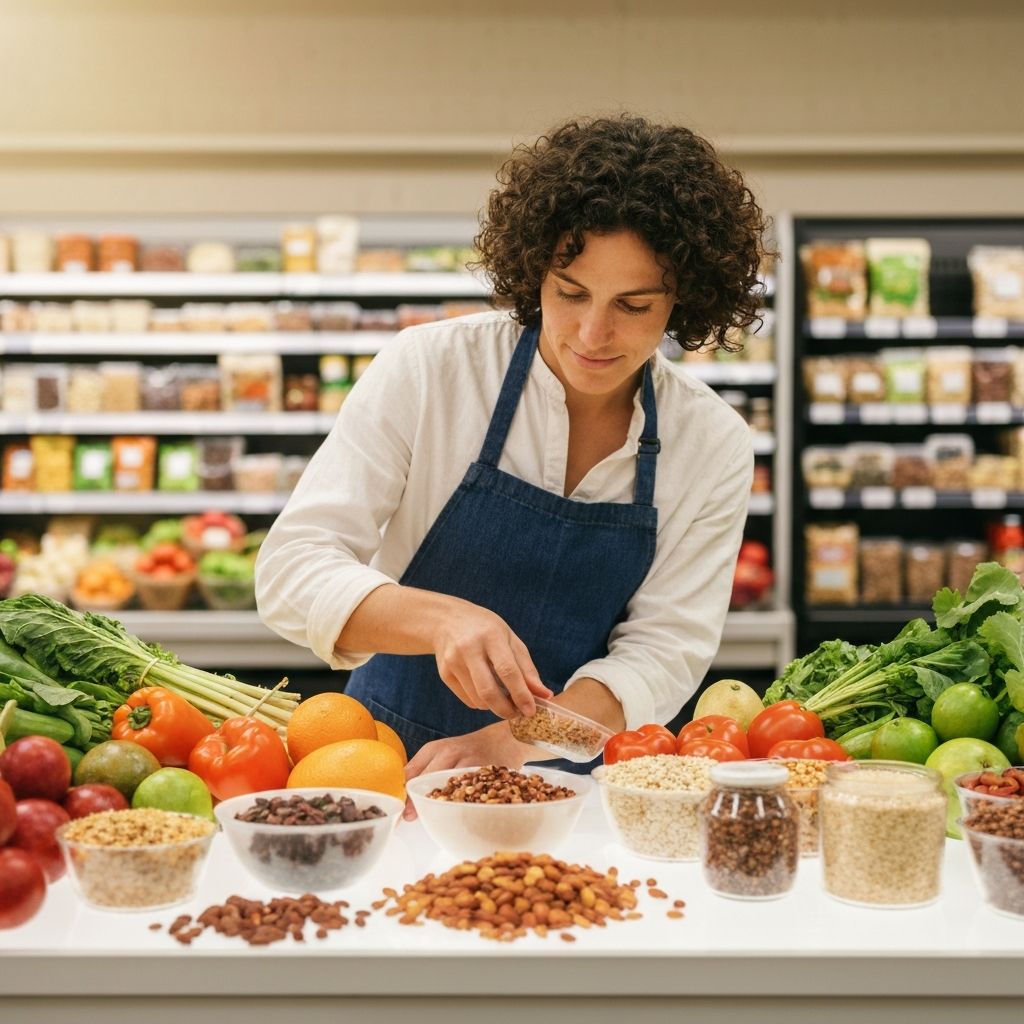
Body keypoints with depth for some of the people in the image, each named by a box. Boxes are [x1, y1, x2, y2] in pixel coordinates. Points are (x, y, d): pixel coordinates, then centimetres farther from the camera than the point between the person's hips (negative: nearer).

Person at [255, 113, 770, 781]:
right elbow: (292, 571, -13)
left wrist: (511, 744, -23)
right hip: (396, 761, -1)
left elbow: (663, 652, -6)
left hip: (573, 784, 2)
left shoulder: (715, 444, -3)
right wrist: (442, 619, -33)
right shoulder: (428, 369, -9)